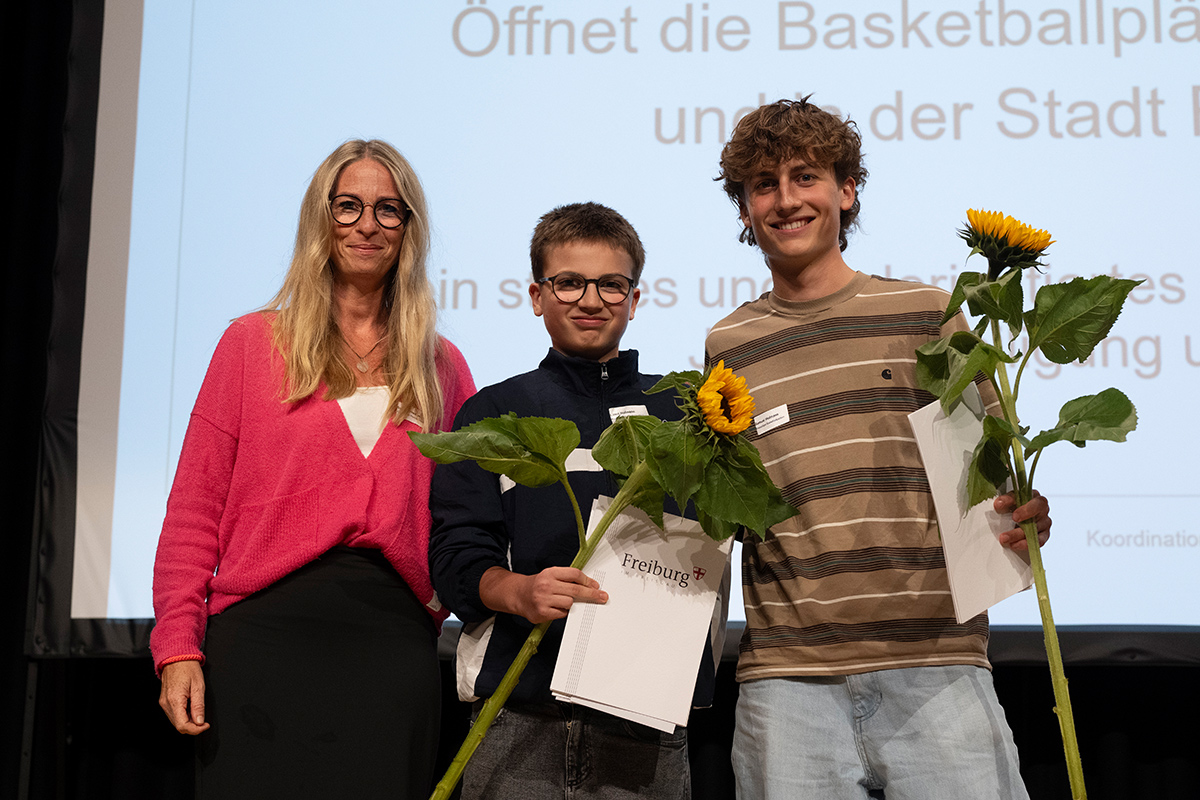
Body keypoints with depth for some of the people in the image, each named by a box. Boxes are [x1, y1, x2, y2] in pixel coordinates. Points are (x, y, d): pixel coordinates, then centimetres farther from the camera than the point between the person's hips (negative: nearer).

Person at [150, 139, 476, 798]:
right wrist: (178, 647, -4)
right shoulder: (253, 342, 7)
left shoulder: (441, 367, 12)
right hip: (267, 625, -1)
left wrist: (449, 593, 1)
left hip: (395, 639, 2)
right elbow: (194, 508, 4)